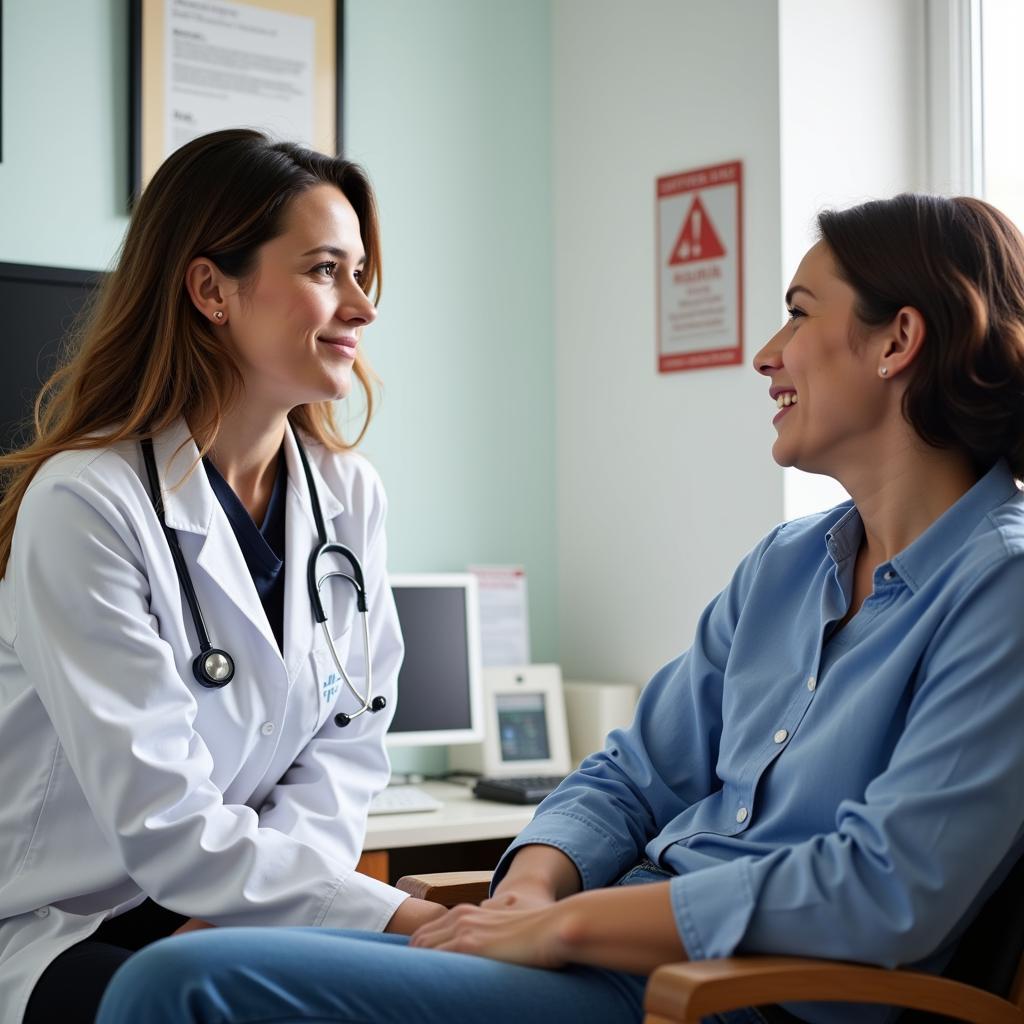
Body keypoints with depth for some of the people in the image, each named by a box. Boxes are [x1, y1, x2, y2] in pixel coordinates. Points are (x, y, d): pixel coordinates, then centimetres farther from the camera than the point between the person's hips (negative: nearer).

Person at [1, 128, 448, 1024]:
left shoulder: (351, 495, 4)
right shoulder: (85, 504, -18)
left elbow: (350, 741, 4)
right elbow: (167, 826, -22)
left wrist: (238, 900, -13)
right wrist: (402, 916, -27)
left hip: (227, 918, 6)